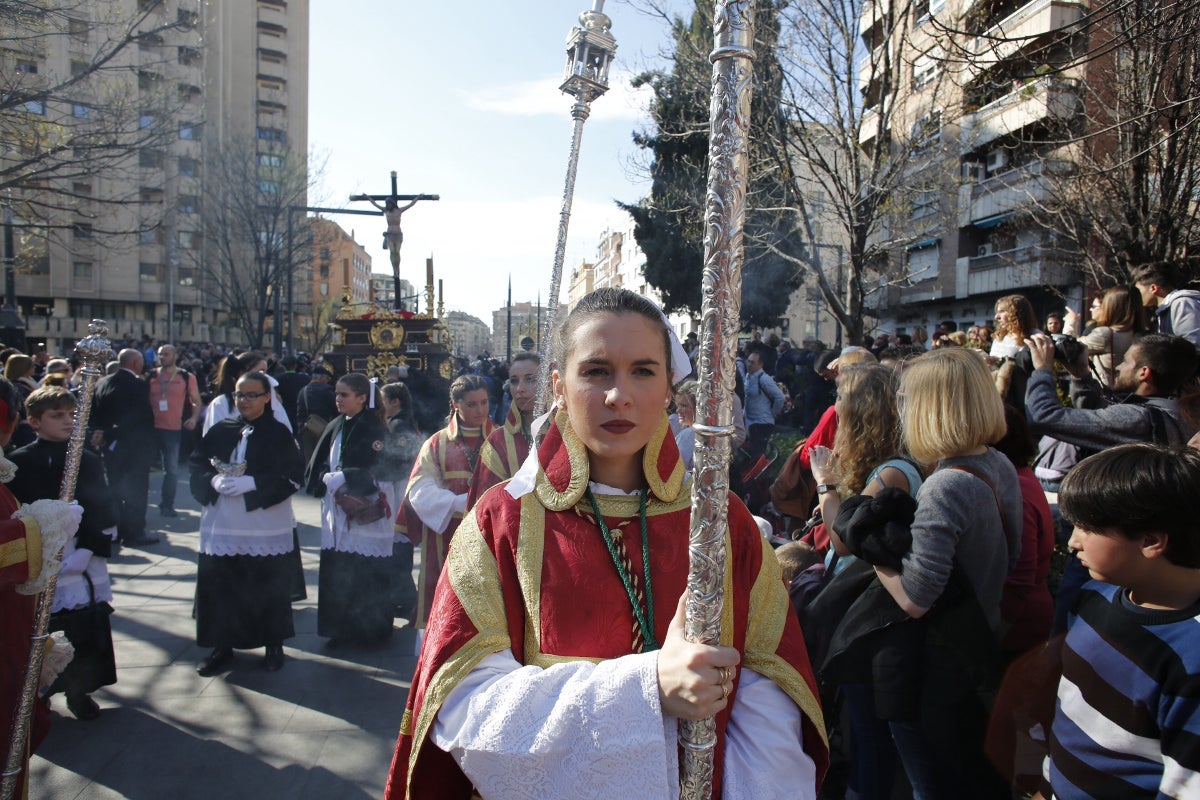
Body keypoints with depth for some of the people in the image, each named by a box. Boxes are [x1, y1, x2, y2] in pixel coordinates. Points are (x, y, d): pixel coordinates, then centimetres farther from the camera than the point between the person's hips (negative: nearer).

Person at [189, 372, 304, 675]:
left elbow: (293, 476, -9)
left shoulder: (279, 433, -2)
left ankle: (274, 645, 21)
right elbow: (197, 465, 8)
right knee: (218, 585, 4)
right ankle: (222, 645, 21)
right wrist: (213, 480, -14)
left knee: (269, 587, 4)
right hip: (222, 525, 3)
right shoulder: (220, 430, 8)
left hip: (266, 526, -3)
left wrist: (251, 483, -18)